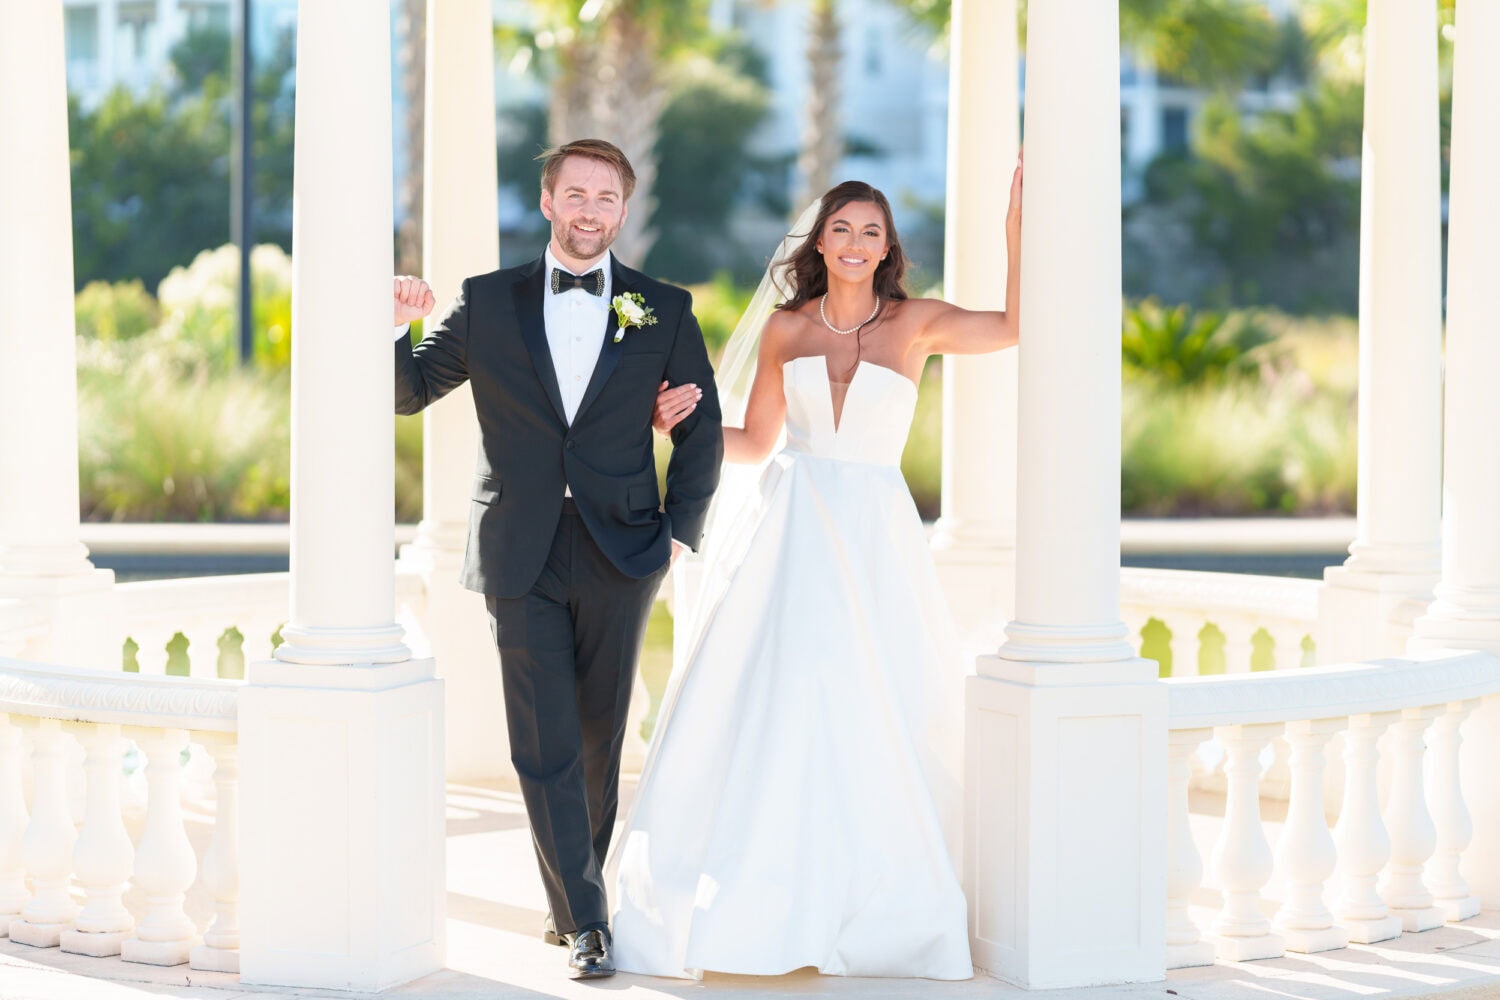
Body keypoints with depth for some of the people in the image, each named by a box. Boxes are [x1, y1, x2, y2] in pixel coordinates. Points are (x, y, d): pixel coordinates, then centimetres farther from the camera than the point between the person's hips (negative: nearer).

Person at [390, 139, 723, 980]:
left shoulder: (664, 309, 5)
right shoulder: (488, 302, 5)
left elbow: (702, 429, 8)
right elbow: (410, 391, 9)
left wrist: (681, 531, 0)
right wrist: (392, 331, -11)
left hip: (620, 554, 1)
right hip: (522, 555, 0)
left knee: (599, 739, 9)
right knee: (544, 747, -5)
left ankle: (579, 897, 24)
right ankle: (584, 919, 0)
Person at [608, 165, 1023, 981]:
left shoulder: (914, 324, 3)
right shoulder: (785, 329, 8)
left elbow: (1016, 326, -11)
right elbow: (754, 442, 12)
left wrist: (1015, 231, -16)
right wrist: (684, 422, -3)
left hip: (873, 541, -1)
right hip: (787, 532, 1)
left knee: (869, 720, -2)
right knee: (760, 707, -3)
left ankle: (866, 909, 11)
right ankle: (747, 903, 5)